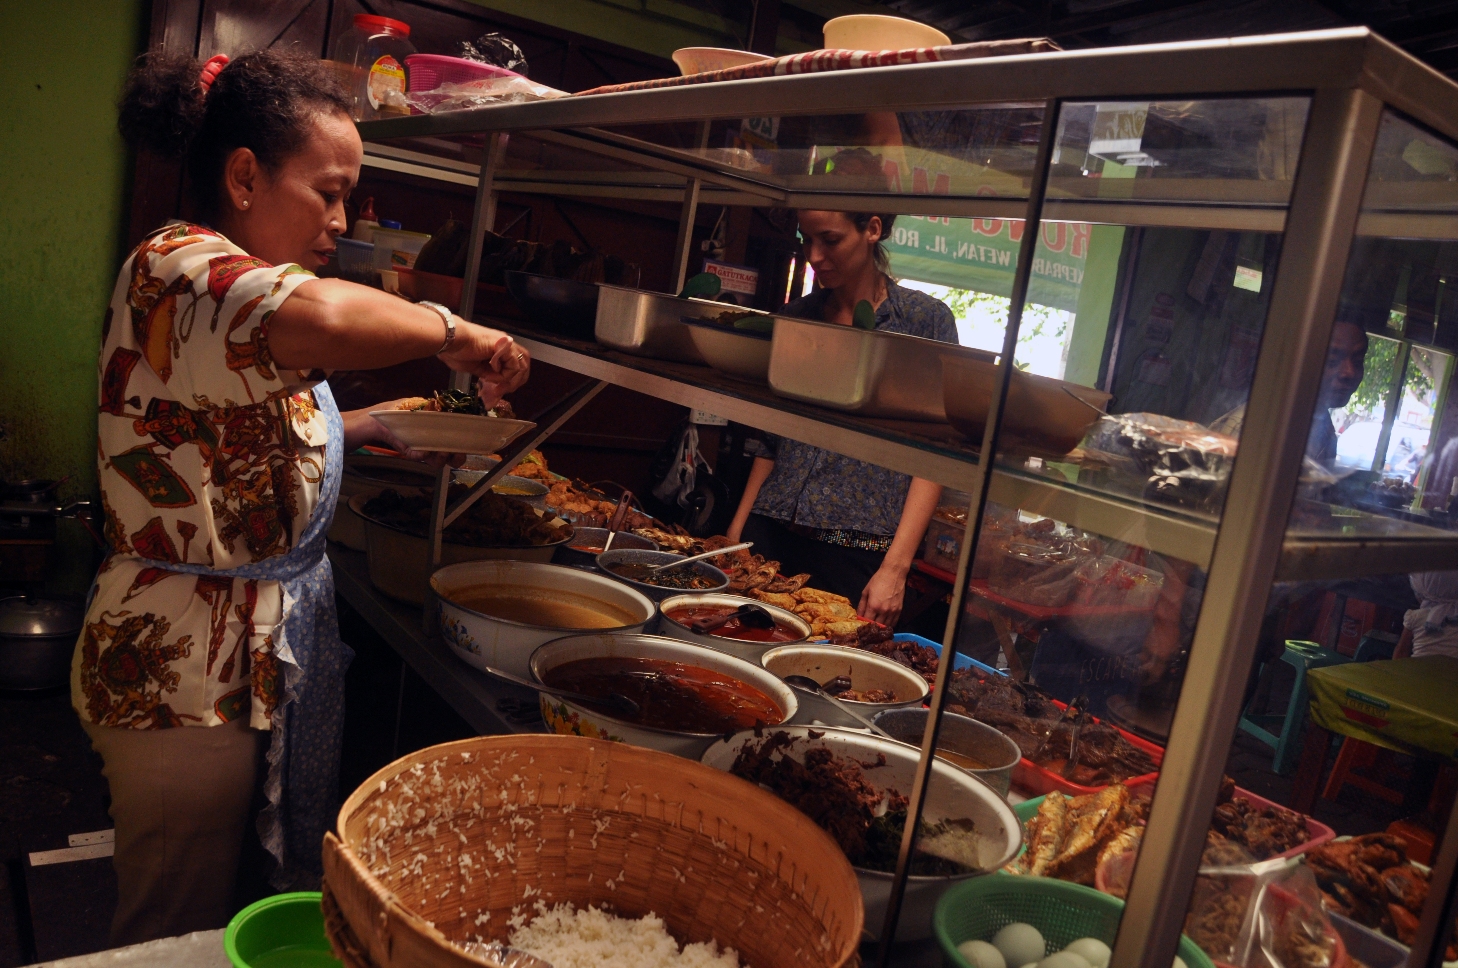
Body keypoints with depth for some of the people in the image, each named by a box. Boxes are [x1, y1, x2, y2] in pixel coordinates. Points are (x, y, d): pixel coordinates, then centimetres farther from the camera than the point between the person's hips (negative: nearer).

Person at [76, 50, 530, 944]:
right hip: (184, 671, -9)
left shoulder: (234, 286, 13)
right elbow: (321, 319, -43)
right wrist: (456, 334, -26)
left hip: (259, 651, 9)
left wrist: (369, 427, 11)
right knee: (179, 936, 8)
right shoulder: (176, 269, -20)